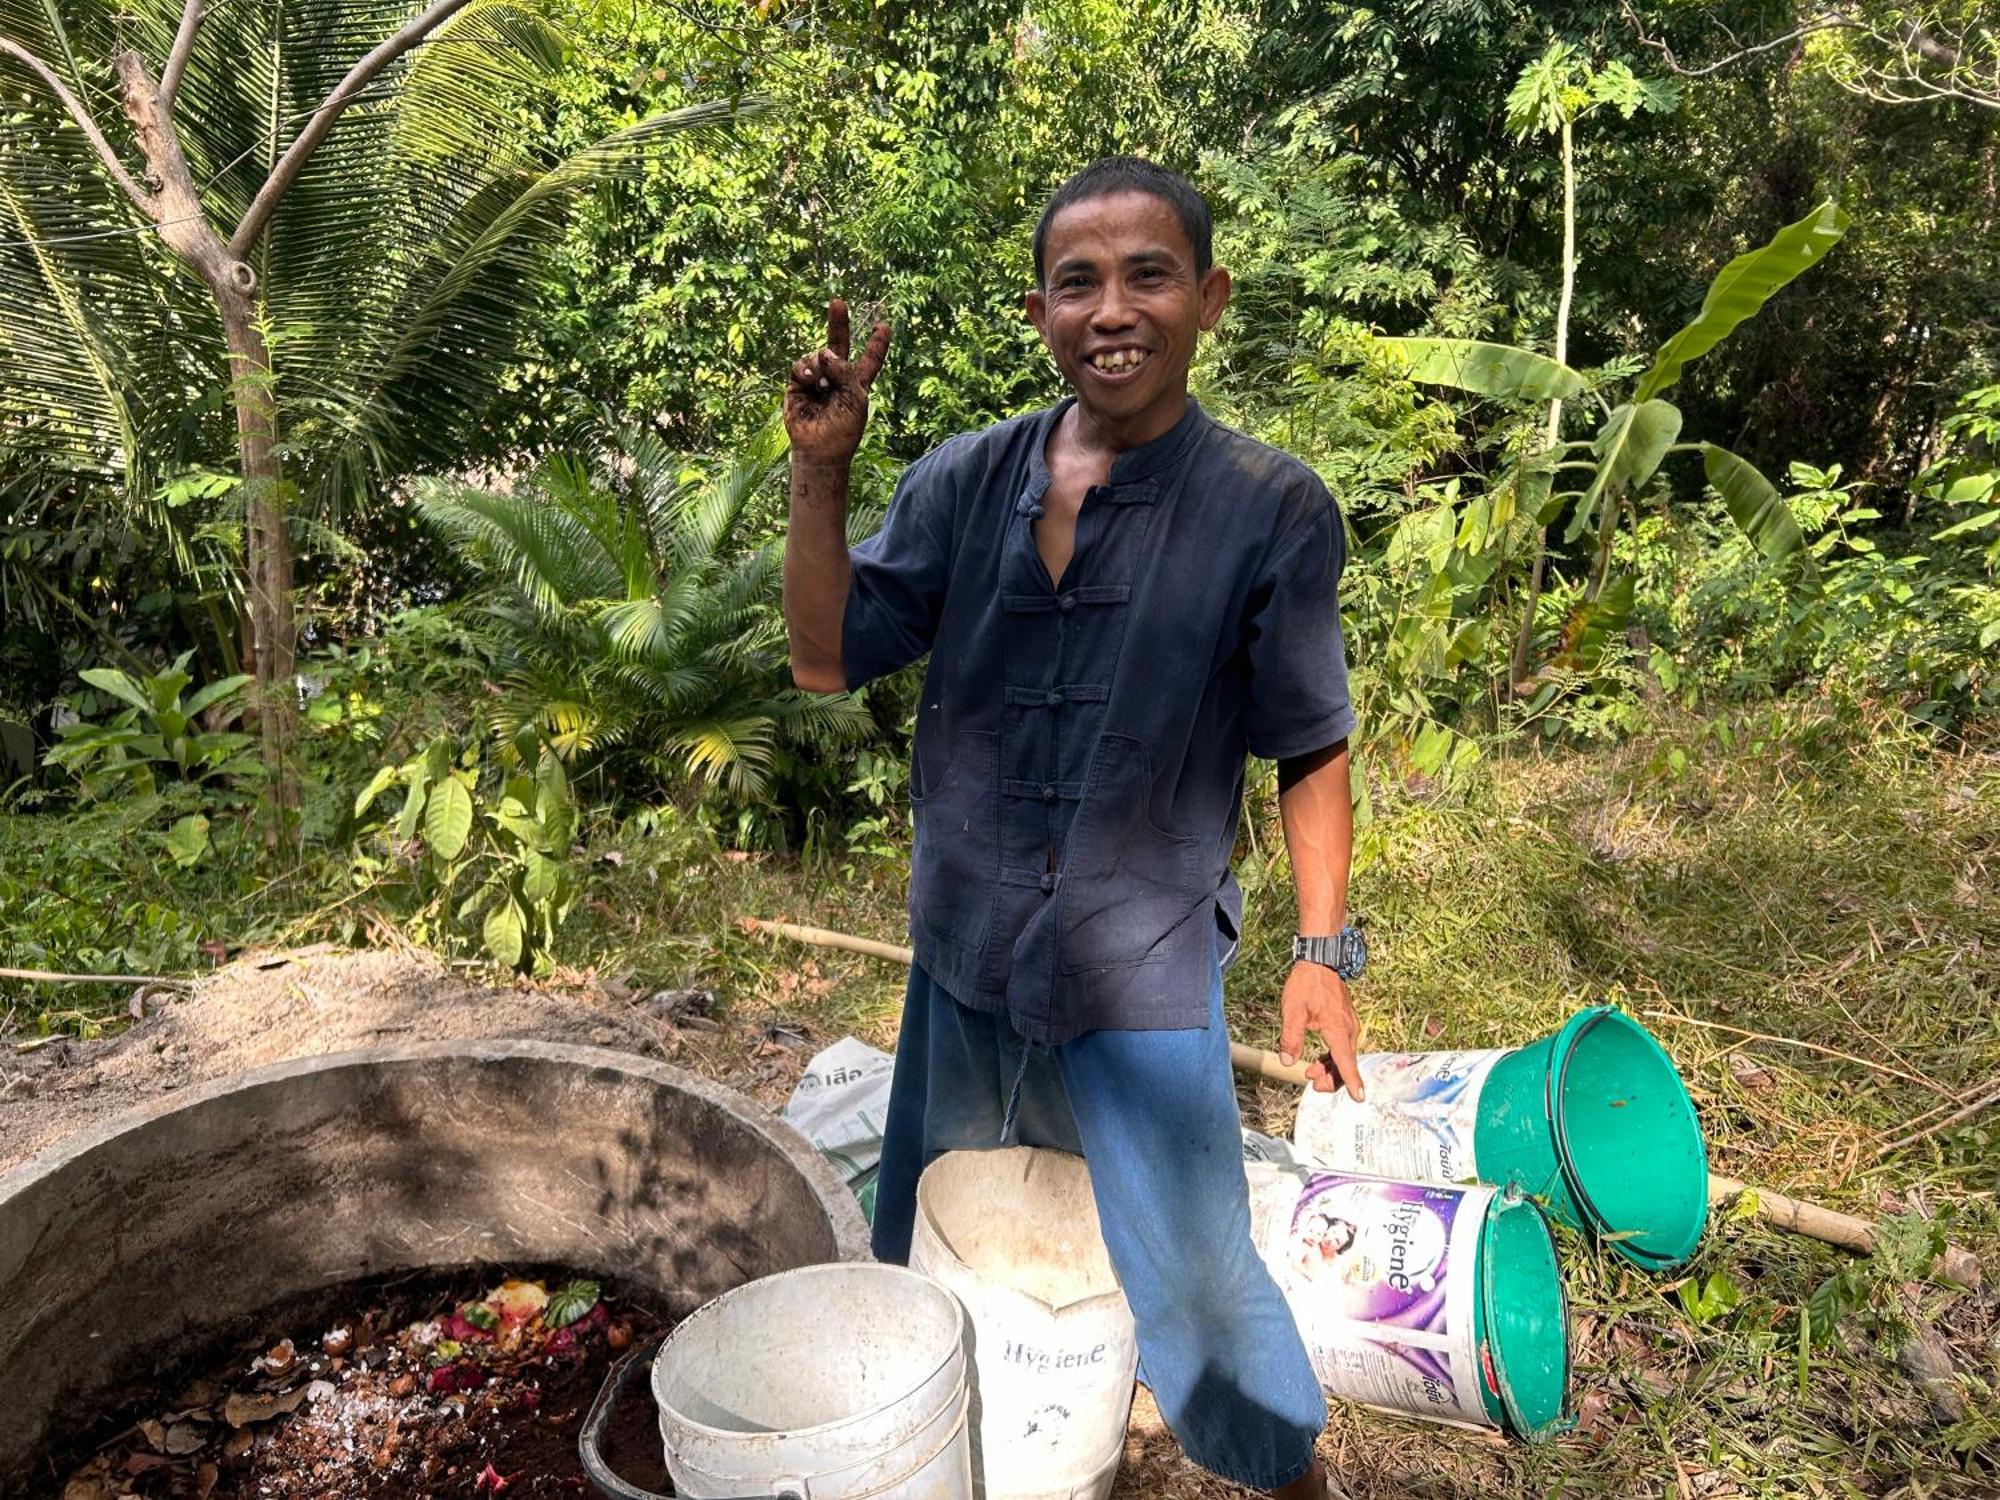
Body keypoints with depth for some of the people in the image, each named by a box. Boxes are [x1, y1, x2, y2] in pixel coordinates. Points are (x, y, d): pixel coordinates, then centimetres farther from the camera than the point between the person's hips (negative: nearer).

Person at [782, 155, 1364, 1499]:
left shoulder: (1273, 513, -13)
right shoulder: (964, 482, -5)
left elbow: (1310, 750, -5)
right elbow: (828, 659, -6)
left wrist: (1323, 950, -7)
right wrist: (821, 473, -17)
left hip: (1142, 982, -4)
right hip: (964, 959, 4)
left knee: (1195, 1281, 7)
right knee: (919, 1259, 24)